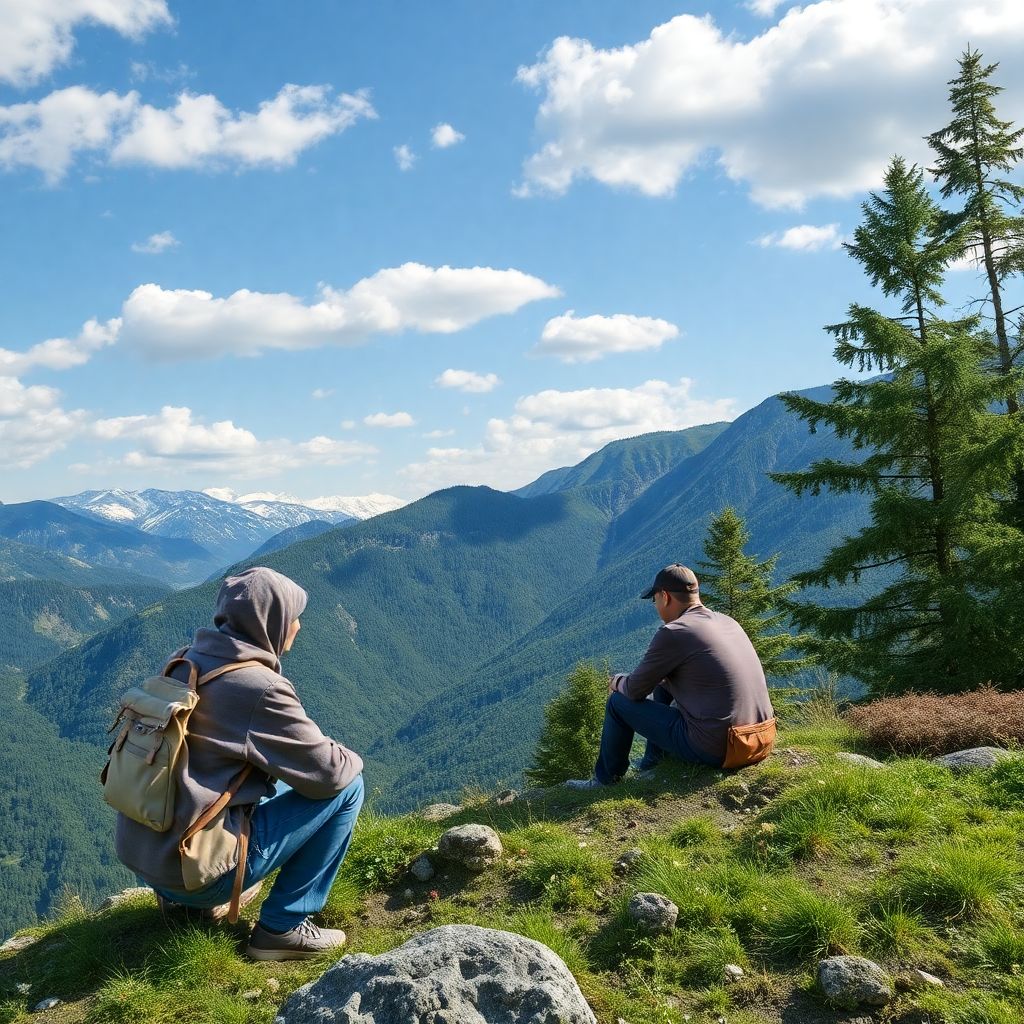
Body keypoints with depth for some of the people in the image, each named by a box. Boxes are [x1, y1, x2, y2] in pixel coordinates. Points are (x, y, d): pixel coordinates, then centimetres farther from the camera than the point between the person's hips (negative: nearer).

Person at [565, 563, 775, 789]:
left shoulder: (673, 633, -14)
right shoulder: (728, 622, 10)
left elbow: (636, 690, -5)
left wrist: (617, 681, 18)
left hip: (714, 749, -8)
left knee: (619, 702, 9)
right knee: (663, 686, 29)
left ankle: (606, 780, 27)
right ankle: (652, 766, 41)